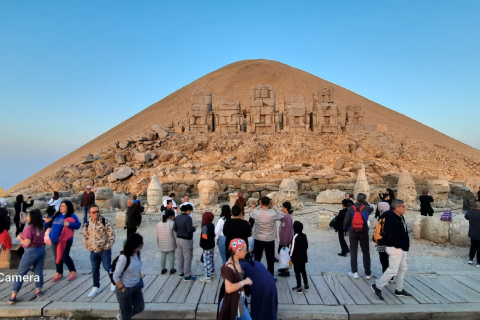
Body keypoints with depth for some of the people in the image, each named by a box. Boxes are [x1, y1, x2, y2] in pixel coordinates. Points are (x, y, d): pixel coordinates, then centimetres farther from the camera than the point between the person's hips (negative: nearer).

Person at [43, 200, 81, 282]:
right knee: (57, 257, 14)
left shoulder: (72, 216, -7)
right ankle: (59, 273, 28)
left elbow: (78, 225, -19)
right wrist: (46, 222, -5)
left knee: (65, 257, -5)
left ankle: (73, 272, 12)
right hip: (55, 240, 6)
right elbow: (48, 225, 17)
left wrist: (69, 224, -33)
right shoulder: (56, 215, 11)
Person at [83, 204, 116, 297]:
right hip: (93, 251, 4)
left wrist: (108, 246, -11)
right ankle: (96, 287, 26)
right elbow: (85, 236, 18)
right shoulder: (87, 224, 3)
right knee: (95, 269, 11)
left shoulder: (105, 221, -11)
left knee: (107, 267, 1)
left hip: (104, 250, -4)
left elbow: (111, 234, -10)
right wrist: (88, 246, 7)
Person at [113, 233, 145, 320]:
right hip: (126, 288, -7)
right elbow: (115, 277, -20)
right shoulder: (124, 257, -27)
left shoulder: (138, 254, -7)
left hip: (136, 286, 7)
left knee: (140, 307, 19)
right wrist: (122, 290, -14)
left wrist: (140, 280, 9)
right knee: (127, 312, 12)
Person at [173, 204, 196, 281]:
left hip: (179, 239, 7)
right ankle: (187, 276, 8)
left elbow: (174, 229, 4)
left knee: (180, 256, 17)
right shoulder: (188, 218, -19)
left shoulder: (177, 217, 2)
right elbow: (190, 229, -24)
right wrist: (194, 228, -5)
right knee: (187, 258, 2)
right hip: (186, 240, -7)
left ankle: (182, 272, 30)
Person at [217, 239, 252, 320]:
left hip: (239, 300, 9)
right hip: (230, 303, -9)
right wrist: (244, 282, -22)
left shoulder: (237, 262, 0)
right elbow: (229, 288, -31)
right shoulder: (229, 267, -27)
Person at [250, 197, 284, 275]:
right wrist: (274, 206, 1)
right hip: (270, 240, -2)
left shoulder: (256, 213, -16)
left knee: (257, 259, 16)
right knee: (270, 260, 12)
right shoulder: (273, 214, -20)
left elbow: (251, 214, 8)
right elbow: (281, 215, -1)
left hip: (258, 240, 2)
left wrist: (259, 206, 6)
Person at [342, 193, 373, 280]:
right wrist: (366, 203, 16)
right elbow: (371, 209, 19)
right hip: (364, 233, 1)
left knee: (353, 253, 8)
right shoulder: (366, 208, -7)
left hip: (353, 232, 0)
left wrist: (345, 229, 6)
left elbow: (346, 221, -8)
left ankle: (354, 272, 10)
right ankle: (368, 273, 17)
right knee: (366, 253, 11)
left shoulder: (351, 208, -8)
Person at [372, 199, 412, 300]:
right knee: (393, 270, -8)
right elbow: (390, 234, -27)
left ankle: (399, 290, 29)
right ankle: (377, 286, 3)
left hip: (402, 248, 11)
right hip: (395, 248, -11)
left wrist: (405, 245, 13)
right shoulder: (390, 218, -20)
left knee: (402, 269, 17)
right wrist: (397, 245, -22)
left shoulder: (400, 217, 12)